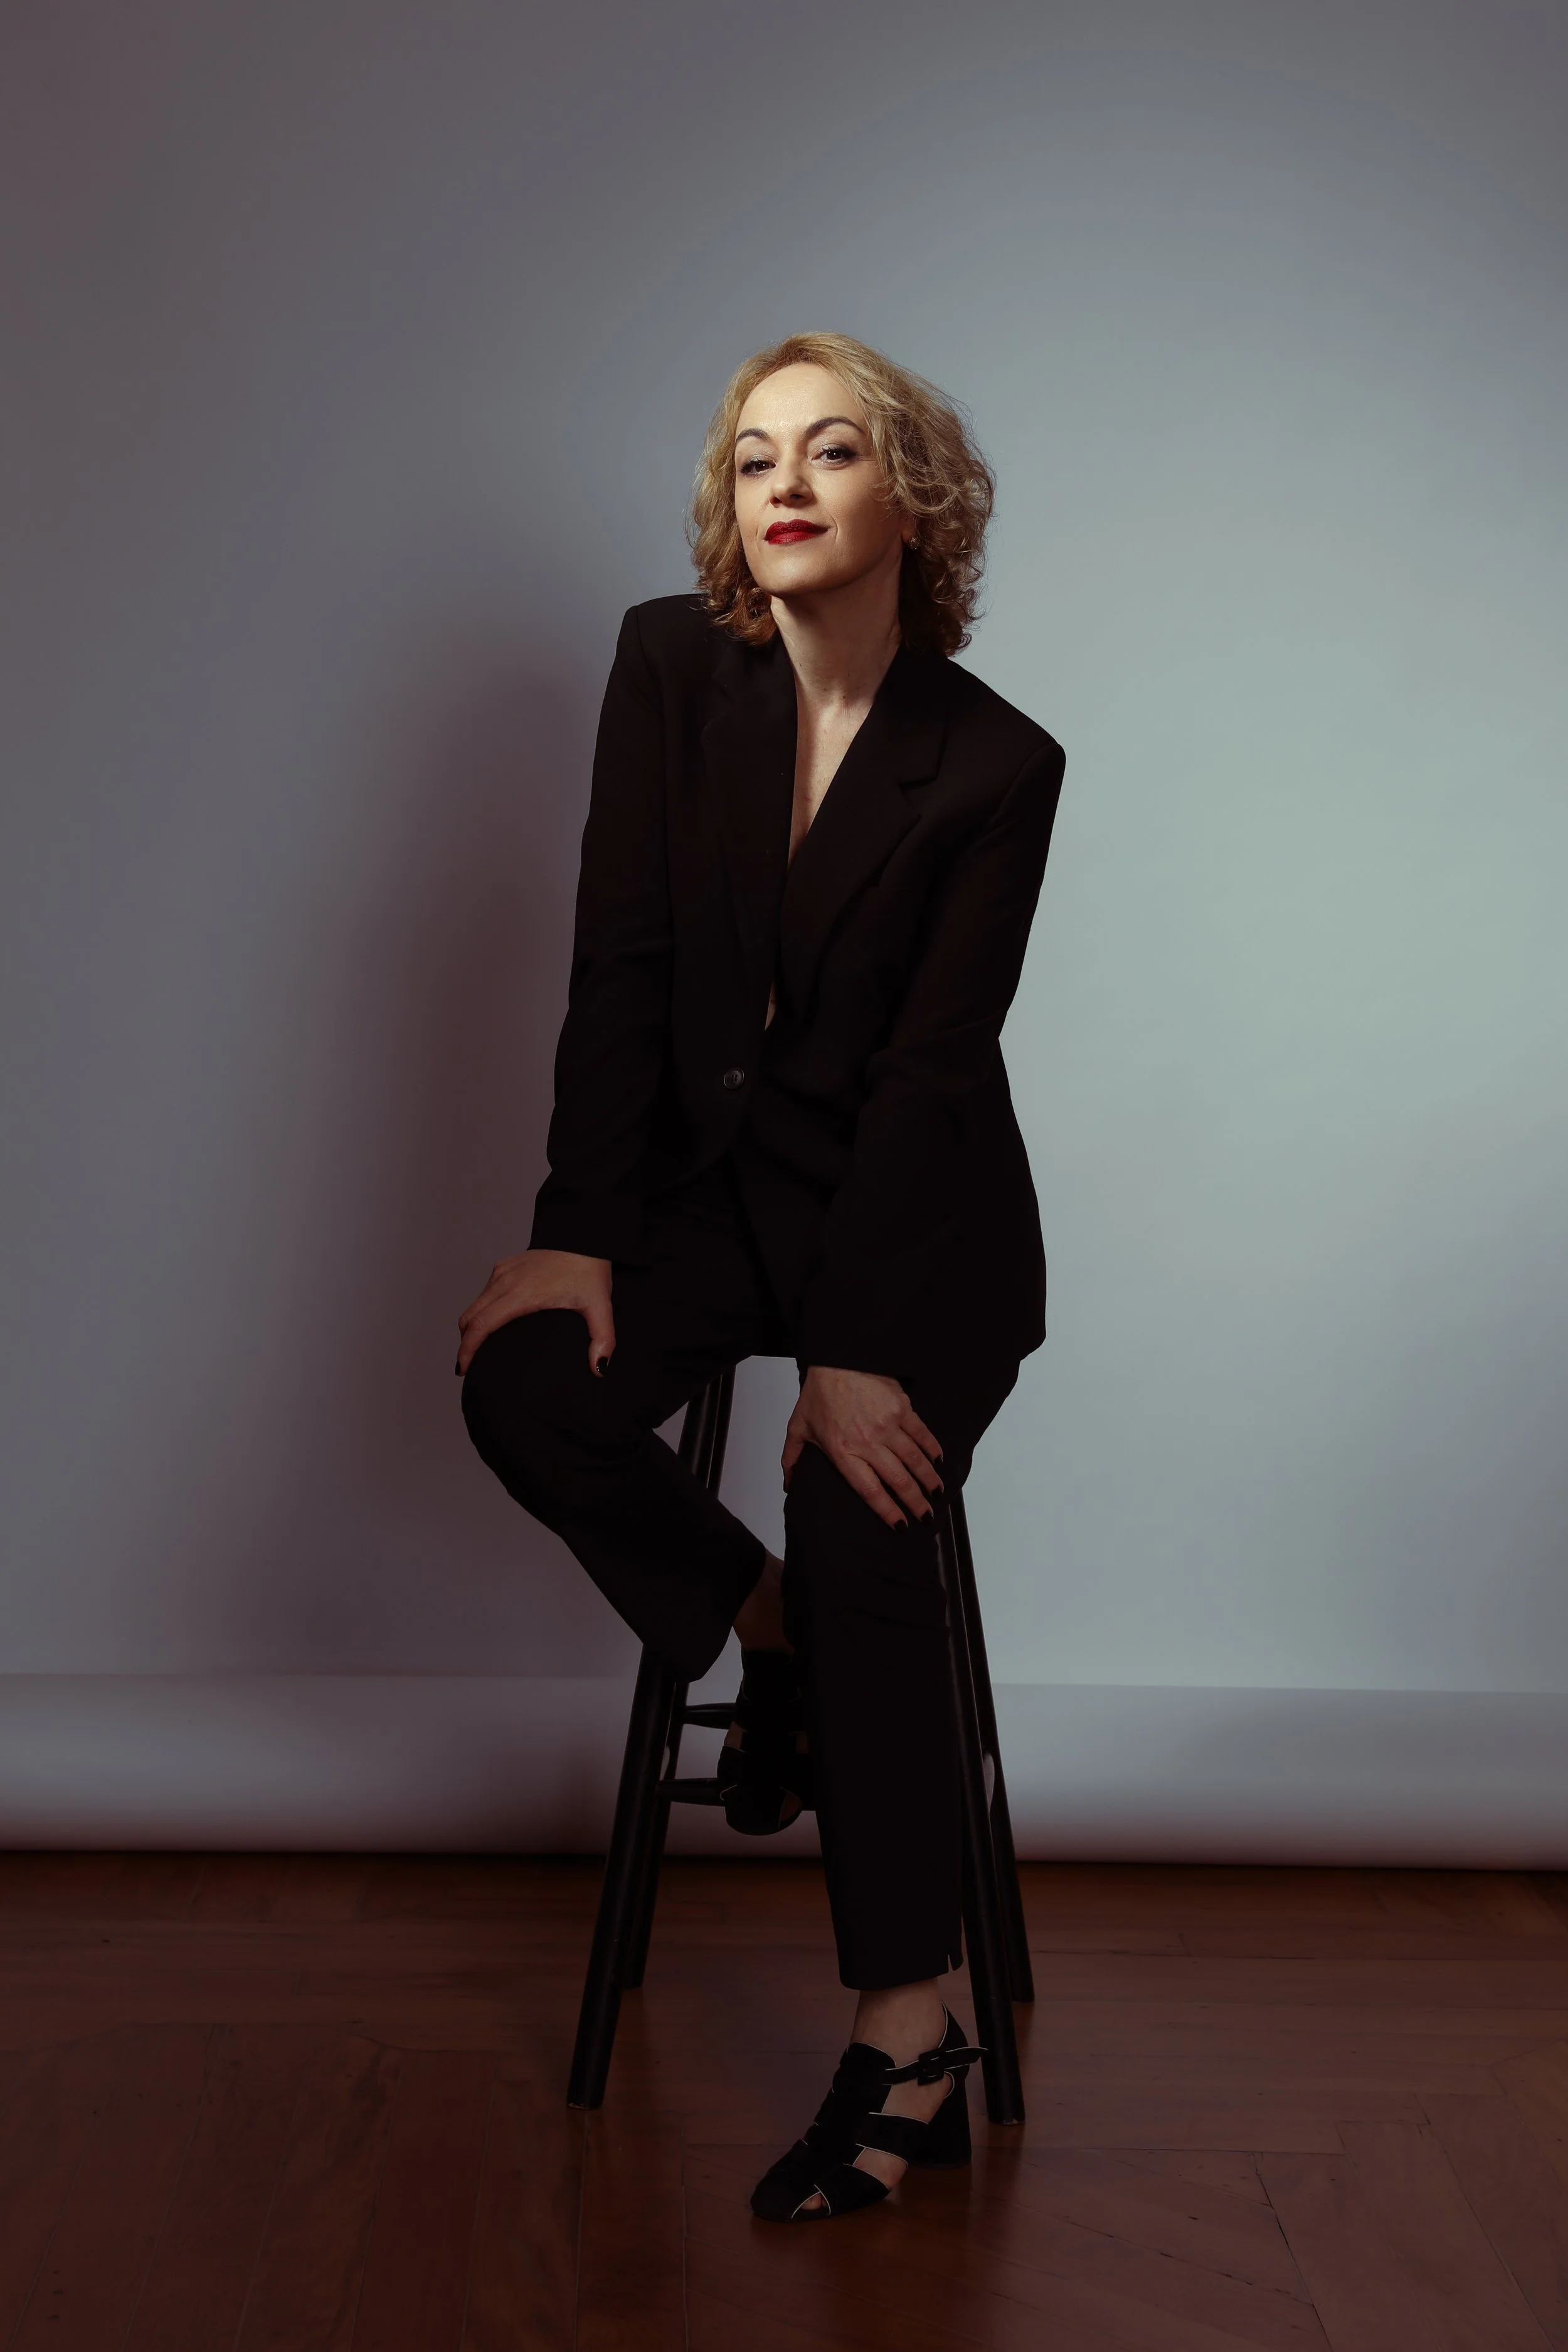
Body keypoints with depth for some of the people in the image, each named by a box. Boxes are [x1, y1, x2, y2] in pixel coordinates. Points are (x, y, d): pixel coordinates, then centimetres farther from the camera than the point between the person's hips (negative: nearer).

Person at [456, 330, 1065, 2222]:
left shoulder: (996, 764, -10)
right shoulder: (671, 667, -3)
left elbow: (931, 1064, -15)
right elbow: (620, 967, -6)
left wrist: (850, 1347, -21)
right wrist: (579, 1231, -14)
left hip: (916, 1213, -3)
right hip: (712, 1174, 3)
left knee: (861, 1519, -24)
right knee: (520, 1381, -25)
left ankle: (909, 2049, -12)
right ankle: (766, 1633, 4)